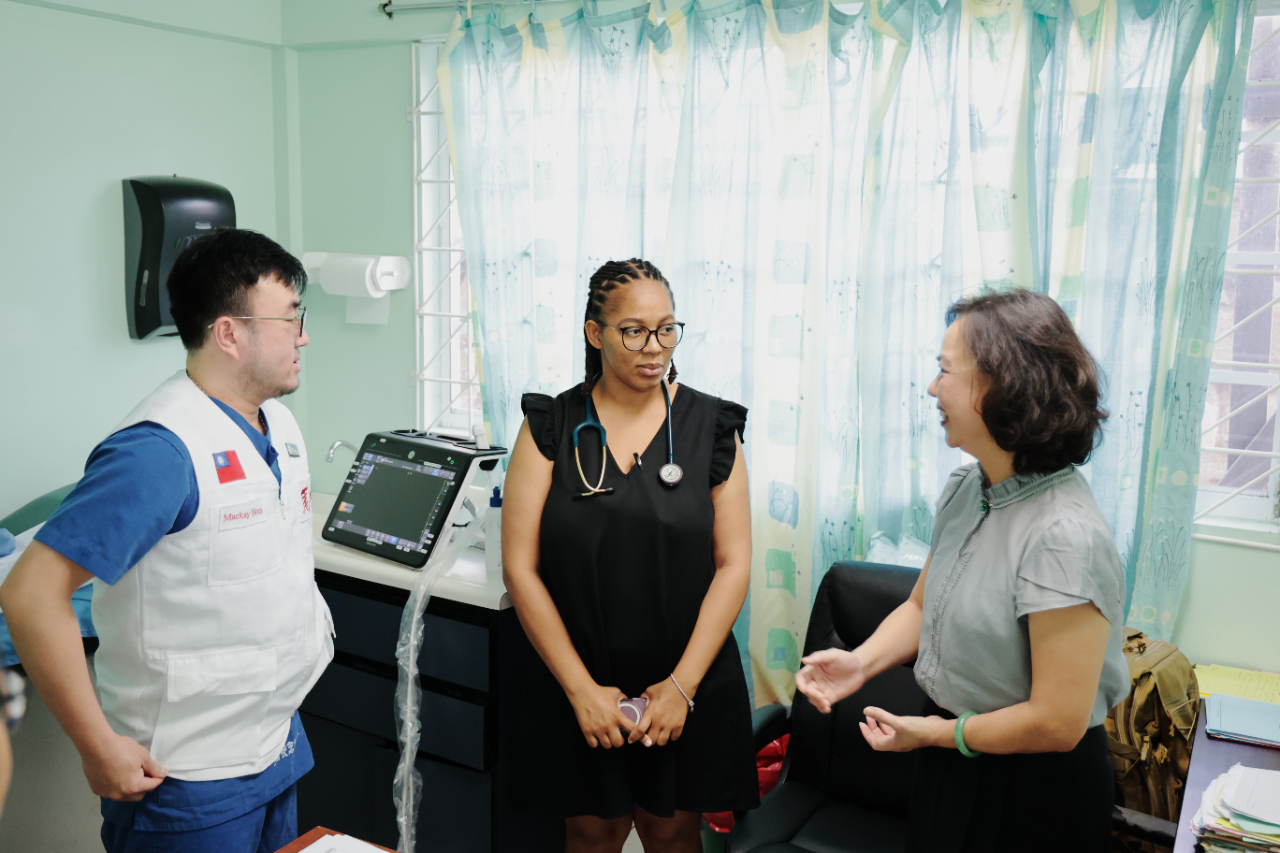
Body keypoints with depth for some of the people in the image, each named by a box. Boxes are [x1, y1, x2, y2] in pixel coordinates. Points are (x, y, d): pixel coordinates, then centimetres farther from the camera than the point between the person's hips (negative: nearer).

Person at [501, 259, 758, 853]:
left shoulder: (711, 426, -2)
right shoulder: (551, 427, -4)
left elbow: (733, 565, -3)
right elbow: (520, 568, -7)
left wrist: (682, 684, -10)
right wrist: (582, 689, -11)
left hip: (689, 686, 1)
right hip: (578, 687, 0)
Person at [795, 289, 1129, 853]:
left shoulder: (1064, 536, -29)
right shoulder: (964, 490, -2)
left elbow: (1057, 723, -27)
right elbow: (923, 605, 9)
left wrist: (935, 732, -14)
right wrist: (862, 661, -9)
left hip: (1034, 793, -7)